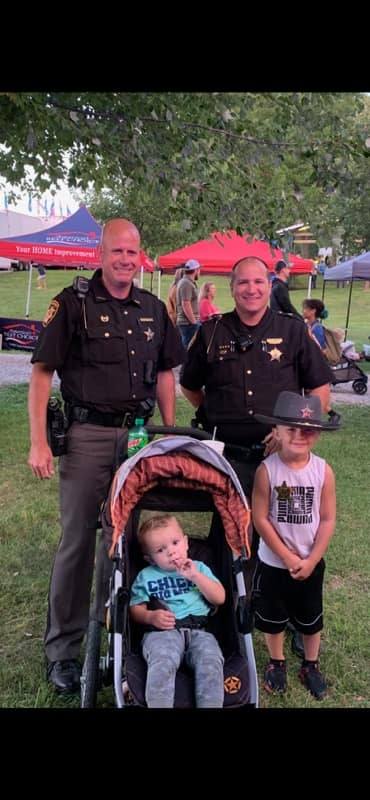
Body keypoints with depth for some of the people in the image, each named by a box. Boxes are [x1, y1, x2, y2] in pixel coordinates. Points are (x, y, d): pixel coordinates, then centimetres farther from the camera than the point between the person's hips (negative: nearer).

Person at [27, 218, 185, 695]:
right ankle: (62, 649, 18)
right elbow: (42, 373, -7)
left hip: (140, 435, 4)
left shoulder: (153, 309, 9)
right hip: (88, 435, -4)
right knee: (77, 540, 3)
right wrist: (38, 442, -13)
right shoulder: (73, 303, -4)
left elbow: (165, 372, 15)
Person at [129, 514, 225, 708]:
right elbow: (136, 609, 13)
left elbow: (220, 598, 11)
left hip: (198, 631, 1)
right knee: (163, 661, -36)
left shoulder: (199, 568, 21)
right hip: (162, 631, -1)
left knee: (211, 661, -31)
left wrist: (195, 576, -1)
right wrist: (151, 617, -9)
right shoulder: (146, 576, 19)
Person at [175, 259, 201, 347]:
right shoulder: (187, 283, -14)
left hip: (184, 322, 10)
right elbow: (186, 305, -21)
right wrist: (194, 322, -18)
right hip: (189, 323, -10)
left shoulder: (183, 282, 18)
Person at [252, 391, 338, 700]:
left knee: (311, 617, 18)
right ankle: (277, 663, 42)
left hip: (311, 563, 1)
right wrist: (288, 557, -15)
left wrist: (311, 560, -11)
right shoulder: (267, 469, -18)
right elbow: (260, 518, -16)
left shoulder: (323, 471, -13)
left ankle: (311, 666, 41)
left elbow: (328, 519, -7)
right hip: (273, 562, -1)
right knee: (273, 616, 17)